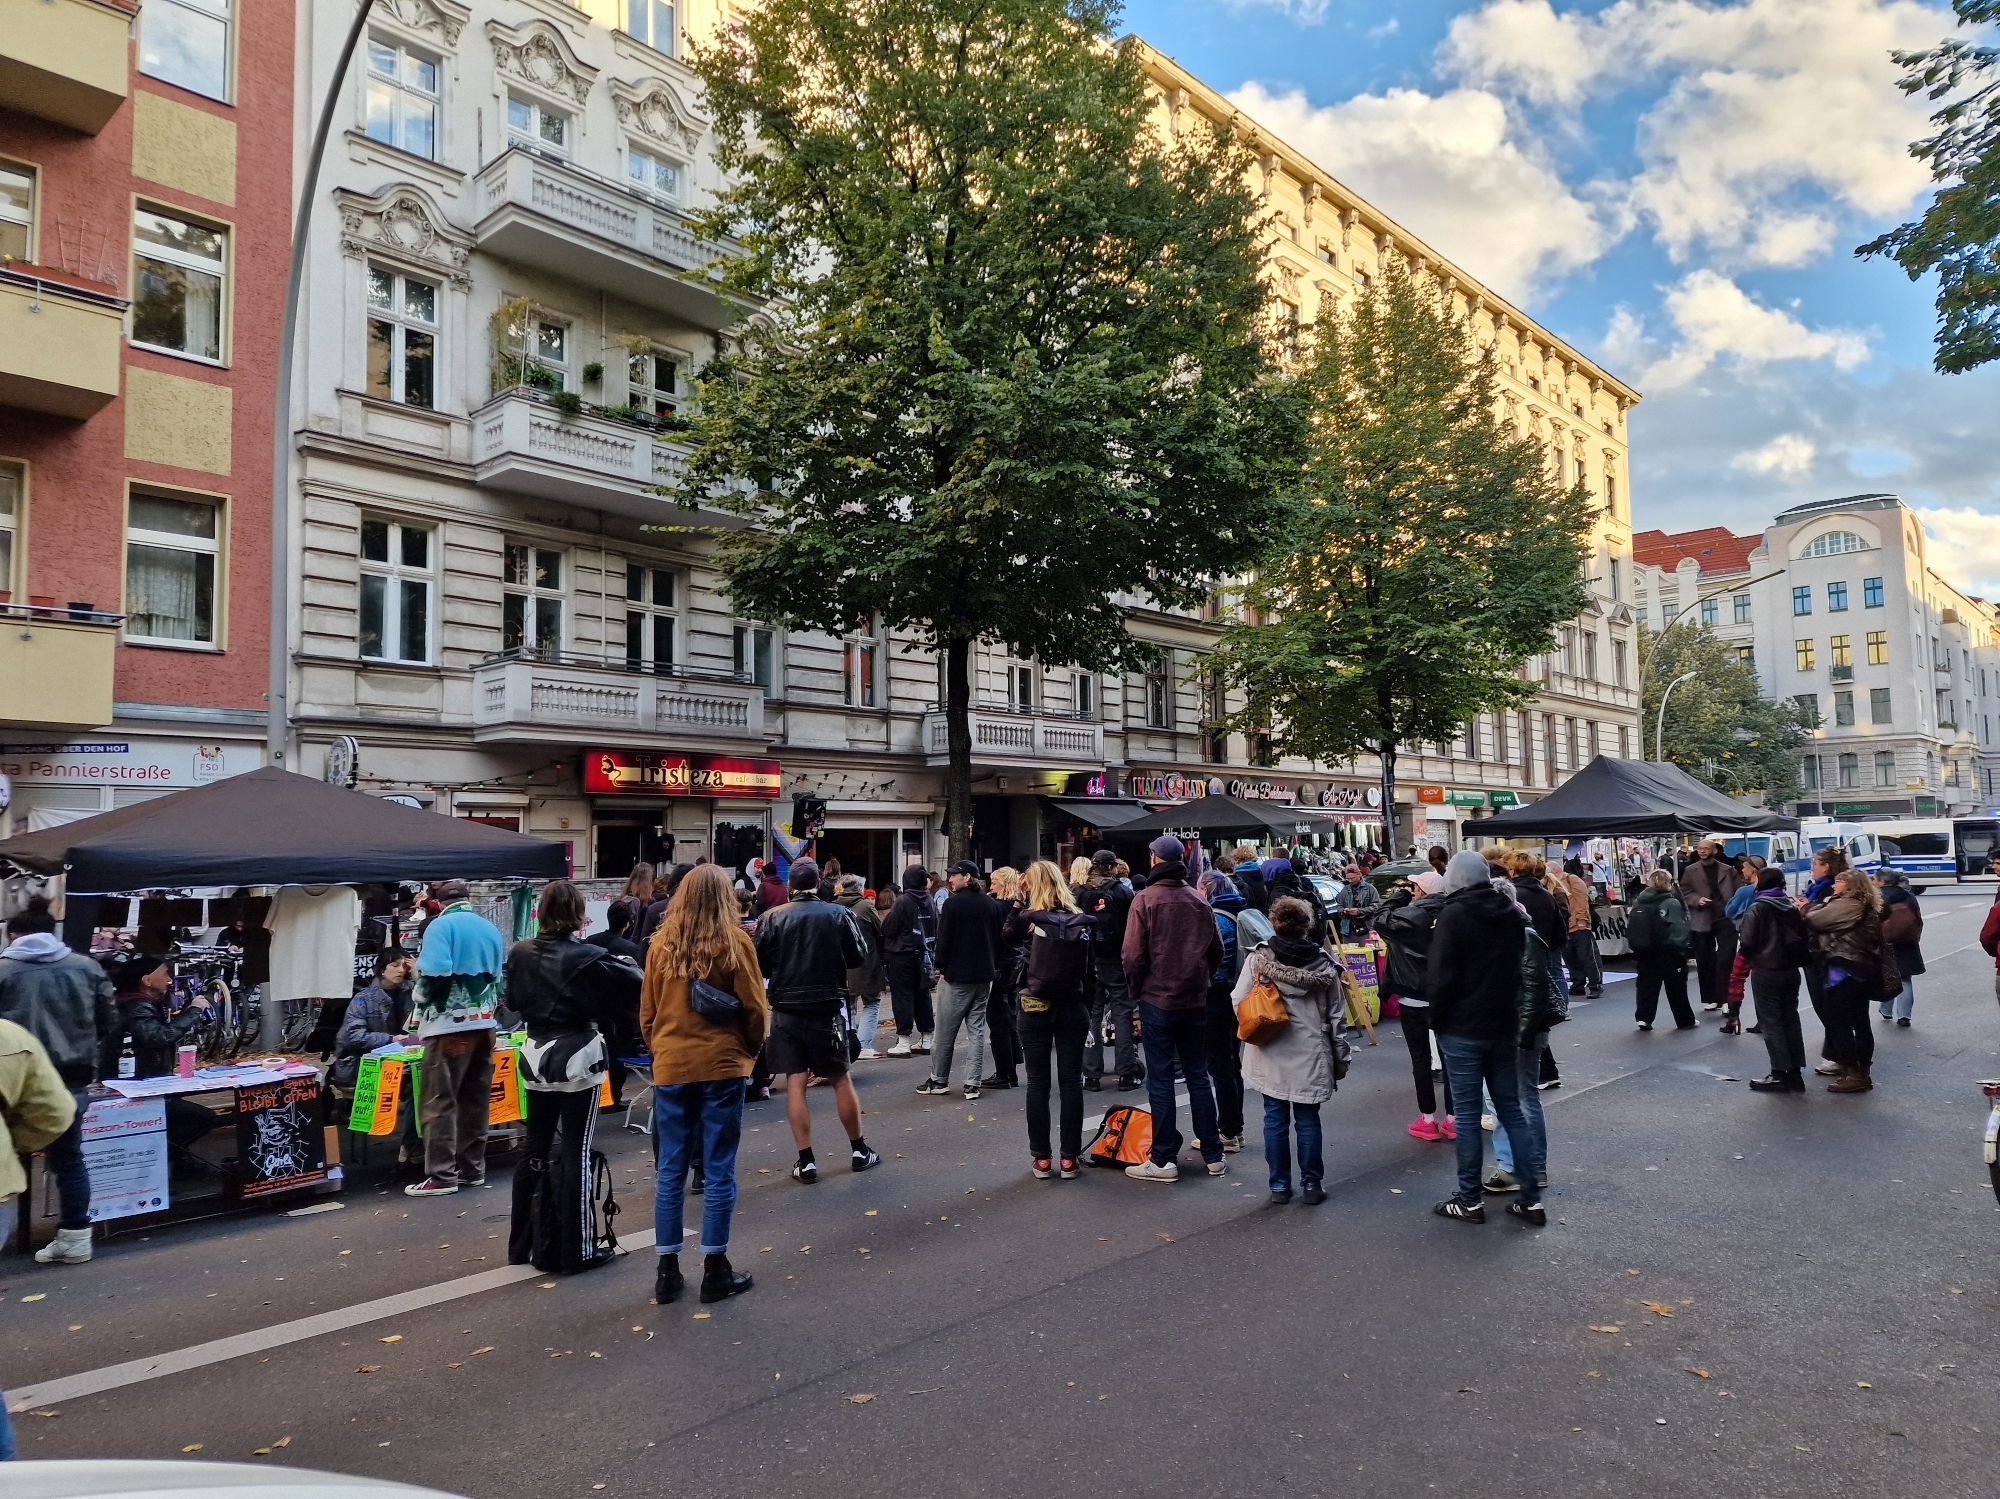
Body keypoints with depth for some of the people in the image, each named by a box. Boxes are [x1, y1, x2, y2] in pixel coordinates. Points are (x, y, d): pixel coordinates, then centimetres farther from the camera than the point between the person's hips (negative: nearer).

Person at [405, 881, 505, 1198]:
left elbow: (435, 974, -16)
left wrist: (420, 1009, -1)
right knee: (476, 1100, 12)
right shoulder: (491, 929, 13)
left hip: (450, 1024, -7)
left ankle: (442, 1176, -2)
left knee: (438, 1102, -2)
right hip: (484, 1023, 7)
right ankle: (472, 1169, 18)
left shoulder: (441, 926, -6)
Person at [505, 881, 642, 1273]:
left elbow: (513, 1000, 13)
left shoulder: (520, 954, 0)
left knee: (535, 1148, 15)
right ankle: (576, 1251, 5)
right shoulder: (586, 956, -17)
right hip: (578, 1059, -6)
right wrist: (626, 963, 0)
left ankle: (523, 1244, 24)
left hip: (537, 1057, 6)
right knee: (575, 1152, 0)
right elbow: (635, 982, -19)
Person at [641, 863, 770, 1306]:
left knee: (670, 1171, 10)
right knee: (718, 1170, 4)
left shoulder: (661, 945, 3)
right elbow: (755, 1009, -5)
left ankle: (666, 1272, 16)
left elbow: (647, 1014, 8)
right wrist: (750, 1051, 12)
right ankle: (715, 1270, 9)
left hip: (670, 1067, 3)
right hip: (721, 1066, -3)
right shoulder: (735, 942, -6)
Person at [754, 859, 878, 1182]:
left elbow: (760, 964, -4)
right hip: (827, 1008, 1)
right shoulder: (838, 915, -6)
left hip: (786, 1009, 0)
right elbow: (856, 958, 1)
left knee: (795, 1083, 4)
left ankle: (806, 1161, 4)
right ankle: (859, 1151, 22)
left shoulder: (772, 918, -7)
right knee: (841, 1079, 12)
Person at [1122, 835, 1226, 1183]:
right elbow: (1217, 951, 8)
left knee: (1160, 1079, 2)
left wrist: (1137, 989, 1)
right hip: (1195, 1001, 5)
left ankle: (1163, 1159, 5)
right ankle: (1212, 1155, 18)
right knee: (1198, 1076, 13)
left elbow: (1133, 955, -14)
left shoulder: (1145, 899, -11)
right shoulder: (1199, 902, 3)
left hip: (1158, 1000, -5)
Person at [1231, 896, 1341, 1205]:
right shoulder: (1323, 961, -4)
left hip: (1270, 1053, 0)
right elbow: (1334, 1012, 3)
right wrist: (1338, 1055, 13)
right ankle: (1312, 1185, 17)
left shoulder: (1258, 957, -9)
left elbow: (1238, 1002, -8)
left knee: (1275, 1118, 9)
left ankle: (1279, 1186, 16)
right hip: (1310, 1054, 1)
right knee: (1308, 1119, 11)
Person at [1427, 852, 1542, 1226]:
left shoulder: (1453, 915, -14)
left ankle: (1469, 1200, 8)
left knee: (1467, 1114, 1)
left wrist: (1437, 1018, -5)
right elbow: (1519, 966, 17)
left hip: (1462, 1030, -6)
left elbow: (1440, 976, -16)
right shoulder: (1511, 914, 8)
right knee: (1511, 1110, 12)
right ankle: (1531, 1199, 13)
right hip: (1504, 1026, 6)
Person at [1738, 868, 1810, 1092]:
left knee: (1771, 1022, 1)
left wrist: (1746, 956, 4)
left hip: (1765, 972, -6)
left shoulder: (1757, 909, -13)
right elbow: (1803, 938, 5)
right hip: (1791, 971, 6)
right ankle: (1795, 1072, 15)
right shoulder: (1792, 908, 4)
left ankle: (1779, 1074, 1)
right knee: (1791, 1020, 12)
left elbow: (1747, 942, -16)